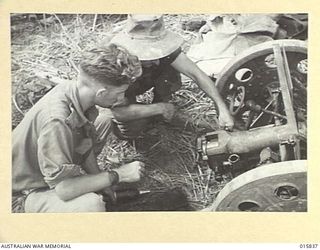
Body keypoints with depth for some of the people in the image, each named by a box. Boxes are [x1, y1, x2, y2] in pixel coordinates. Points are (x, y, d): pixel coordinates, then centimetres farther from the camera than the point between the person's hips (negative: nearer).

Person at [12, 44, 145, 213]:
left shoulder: (72, 90, -13)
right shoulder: (56, 121, -38)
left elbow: (85, 143, 1)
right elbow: (63, 189, -34)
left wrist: (102, 185, -2)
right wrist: (118, 175, -25)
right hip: (24, 194, -8)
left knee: (104, 121, 5)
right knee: (92, 205, -35)